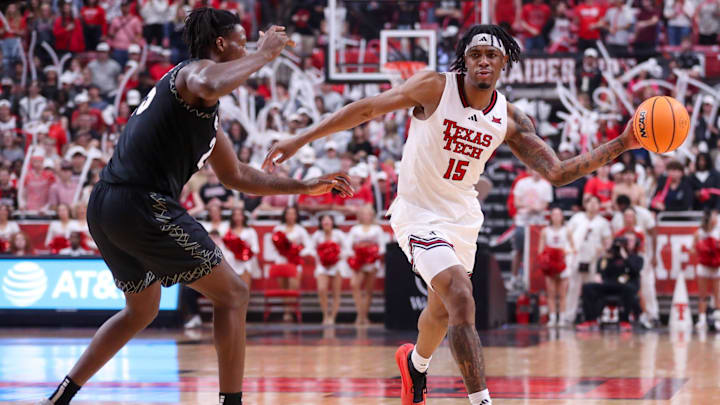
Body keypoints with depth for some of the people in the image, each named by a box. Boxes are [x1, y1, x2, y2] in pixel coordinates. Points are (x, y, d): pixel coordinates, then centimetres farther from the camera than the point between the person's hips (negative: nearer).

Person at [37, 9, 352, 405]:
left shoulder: (206, 113, 27)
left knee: (141, 310, 29)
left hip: (104, 208, 10)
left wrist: (304, 187, 32)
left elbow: (236, 175, 34)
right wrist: (263, 55, -15)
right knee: (232, 294, 1)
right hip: (143, 205, -10)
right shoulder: (198, 69, -2)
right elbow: (211, 87, -30)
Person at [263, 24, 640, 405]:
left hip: (463, 217, 6)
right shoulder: (436, 87, -17)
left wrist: (622, 145, -16)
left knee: (442, 310, 23)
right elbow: (366, 109, -14)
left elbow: (558, 173, -6)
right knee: (461, 299, -23)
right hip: (420, 214, -6)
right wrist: (300, 139, -17)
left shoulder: (510, 120, -5)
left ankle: (415, 363, 56)